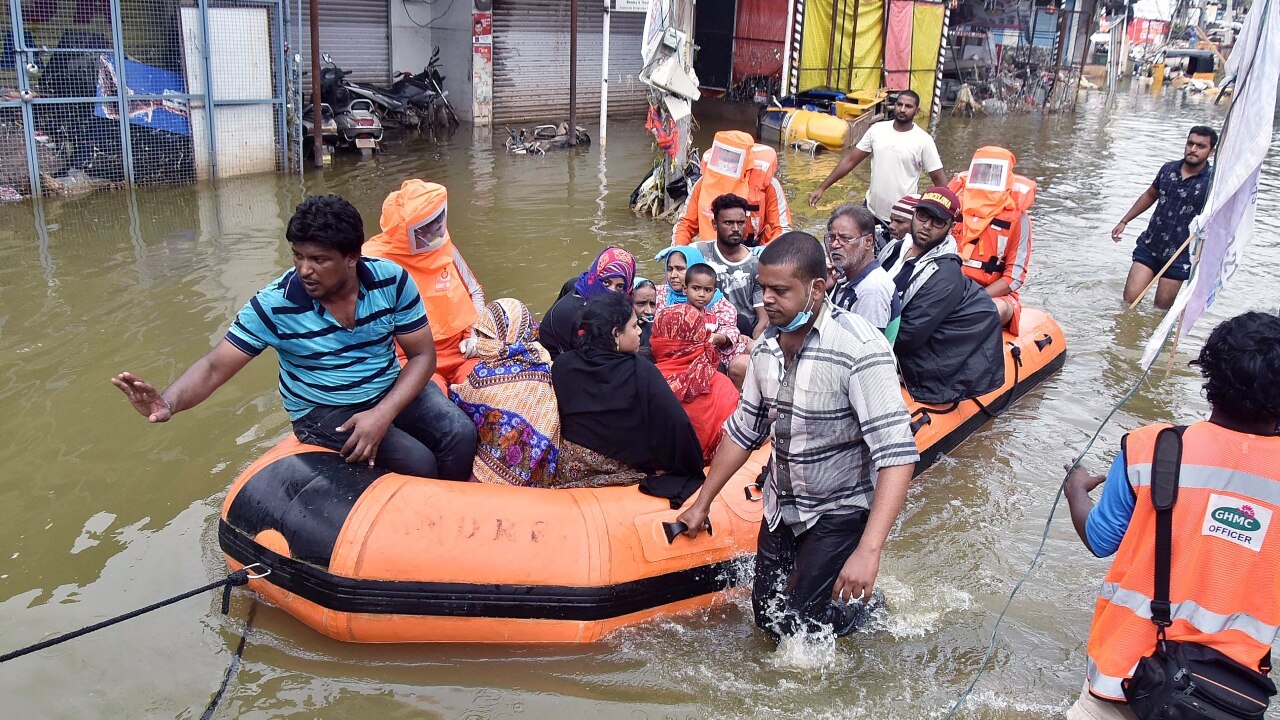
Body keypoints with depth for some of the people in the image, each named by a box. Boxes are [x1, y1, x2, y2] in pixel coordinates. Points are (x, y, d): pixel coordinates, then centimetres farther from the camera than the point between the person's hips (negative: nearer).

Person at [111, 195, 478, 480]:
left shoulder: (392, 280, -14)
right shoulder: (275, 305, -18)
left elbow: (422, 355, -10)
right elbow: (215, 366, -18)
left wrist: (383, 414, -25)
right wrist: (169, 402, -41)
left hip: (391, 390, 3)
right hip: (323, 411, -3)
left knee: (460, 433, -22)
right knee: (418, 463, -25)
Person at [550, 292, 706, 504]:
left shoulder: (562, 365, -8)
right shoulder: (641, 371, -20)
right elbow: (676, 424, -23)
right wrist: (691, 469, -9)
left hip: (571, 470, 4)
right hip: (628, 471, -4)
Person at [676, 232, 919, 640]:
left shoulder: (860, 348, -27)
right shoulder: (768, 347, -4)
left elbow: (897, 454, -32)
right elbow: (744, 431, 8)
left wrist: (868, 550, -39)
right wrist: (701, 503, 12)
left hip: (841, 512, -6)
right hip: (782, 508, 7)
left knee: (796, 623, -7)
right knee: (767, 615, 12)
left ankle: (868, 608, 21)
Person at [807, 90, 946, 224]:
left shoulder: (923, 140, -10)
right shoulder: (877, 130, -1)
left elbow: (939, 179, -7)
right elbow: (850, 160, 3)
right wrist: (822, 188, -1)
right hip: (871, 210, 3)